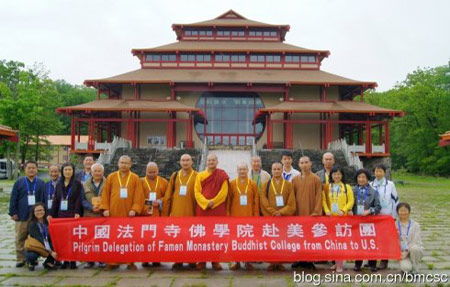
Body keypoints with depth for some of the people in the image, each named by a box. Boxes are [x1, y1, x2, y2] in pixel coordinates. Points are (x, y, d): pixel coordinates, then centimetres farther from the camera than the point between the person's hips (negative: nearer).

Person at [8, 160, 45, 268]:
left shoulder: (41, 183, 9)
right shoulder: (19, 182, 6)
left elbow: (44, 199, 9)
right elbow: (13, 198, 5)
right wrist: (13, 213, -2)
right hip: (21, 216, 0)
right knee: (20, 238, 2)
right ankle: (20, 259, 10)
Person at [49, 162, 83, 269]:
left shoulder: (77, 183, 3)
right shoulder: (59, 184, 15)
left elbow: (79, 199, -5)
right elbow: (55, 200, 15)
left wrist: (77, 212, -16)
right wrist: (51, 214, 8)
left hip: (73, 214, -4)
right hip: (61, 214, 4)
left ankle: (73, 261, 0)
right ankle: (65, 260, 7)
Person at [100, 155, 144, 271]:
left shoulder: (135, 178, 6)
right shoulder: (111, 177, 10)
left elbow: (139, 195, 1)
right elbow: (105, 193, 9)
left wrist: (134, 209, -9)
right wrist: (105, 208, -1)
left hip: (129, 214, -1)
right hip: (113, 213, 1)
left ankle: (131, 262, 8)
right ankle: (113, 262, 9)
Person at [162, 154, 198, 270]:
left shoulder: (197, 177, 3)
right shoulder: (175, 176, 11)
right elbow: (168, 196, 10)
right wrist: (166, 212, 5)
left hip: (190, 212, -2)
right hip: (176, 212, 2)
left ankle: (192, 260, 14)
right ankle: (178, 261, 13)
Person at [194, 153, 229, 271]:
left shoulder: (222, 175, 7)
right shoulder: (200, 175, 11)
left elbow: (223, 192, -1)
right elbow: (197, 192, 3)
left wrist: (213, 202, -11)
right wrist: (206, 202, -11)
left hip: (218, 209, -1)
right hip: (202, 208, 1)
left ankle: (215, 261, 7)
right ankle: (202, 261, 6)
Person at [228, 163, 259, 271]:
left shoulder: (253, 184, 5)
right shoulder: (232, 184, 5)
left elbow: (256, 201, 4)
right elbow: (228, 200, 6)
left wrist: (256, 216, 0)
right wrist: (228, 215, 1)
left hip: (249, 215, 0)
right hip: (235, 215, 0)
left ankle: (248, 261, 11)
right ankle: (236, 261, 11)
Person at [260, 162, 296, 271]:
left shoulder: (288, 185, 10)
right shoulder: (266, 185, 10)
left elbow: (291, 203, 3)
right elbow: (264, 201, 2)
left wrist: (281, 212, -9)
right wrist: (273, 212, -9)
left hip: (285, 217, 0)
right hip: (269, 217, 0)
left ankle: (280, 262, 5)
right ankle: (272, 262, 2)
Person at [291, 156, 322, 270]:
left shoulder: (316, 179, 2)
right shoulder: (295, 179, 10)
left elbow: (318, 197, -2)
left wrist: (316, 212, -9)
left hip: (311, 214, -3)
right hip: (298, 213, 3)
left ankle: (309, 260, 6)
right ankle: (299, 260, 11)